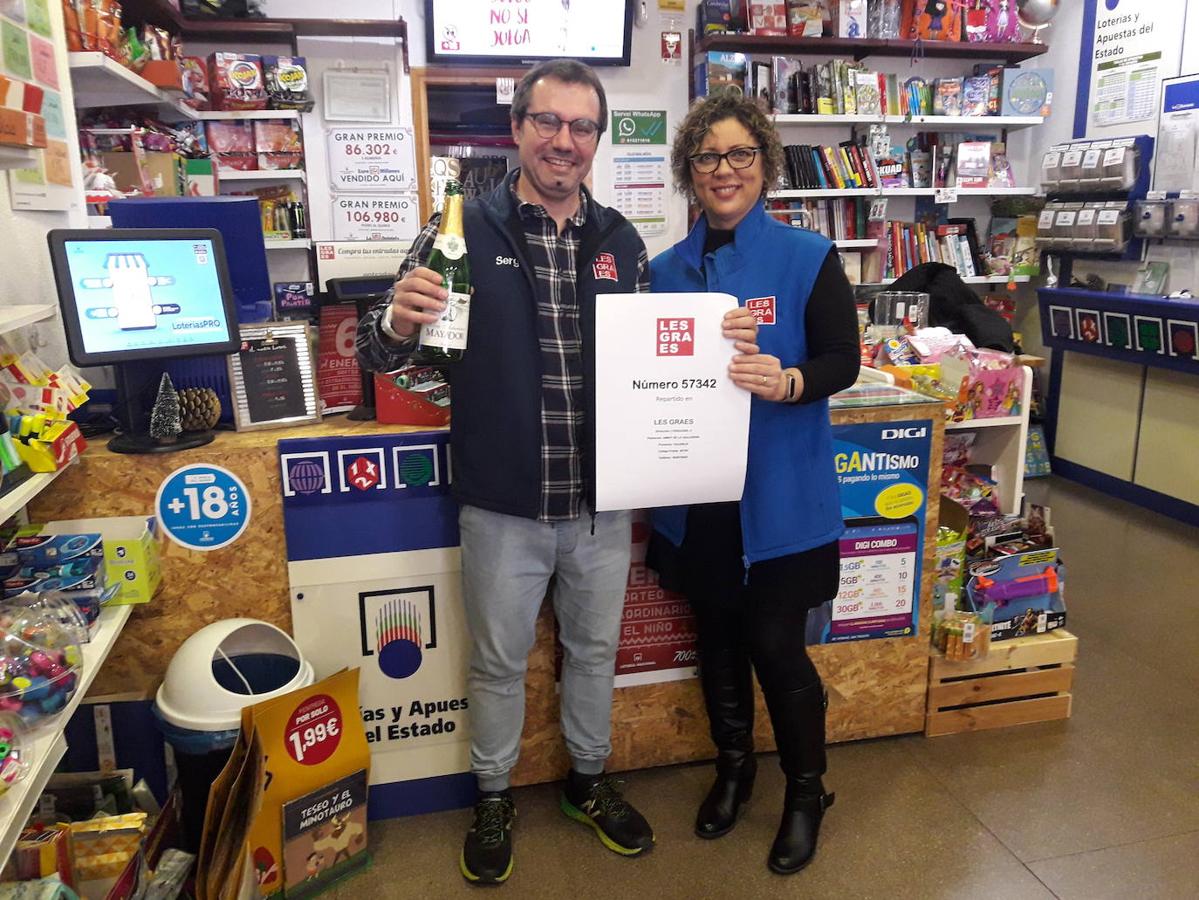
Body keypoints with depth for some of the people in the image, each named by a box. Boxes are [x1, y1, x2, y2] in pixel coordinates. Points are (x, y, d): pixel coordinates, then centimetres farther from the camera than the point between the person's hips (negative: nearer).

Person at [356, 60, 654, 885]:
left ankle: (589, 779, 45)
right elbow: (379, 356, -6)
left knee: (595, 650, 21)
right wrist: (399, 322, -29)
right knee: (499, 662, 16)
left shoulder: (623, 243, 3)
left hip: (602, 503, 3)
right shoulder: (464, 231, -7)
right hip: (503, 504, -3)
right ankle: (494, 797, 41)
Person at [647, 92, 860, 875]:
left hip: (781, 493, -3)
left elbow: (844, 361, -10)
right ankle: (734, 766, 41)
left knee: (775, 644, 3)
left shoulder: (809, 258, -5)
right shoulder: (668, 269, 5)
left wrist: (786, 382, -29)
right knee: (717, 634, 16)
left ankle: (807, 791, 30)